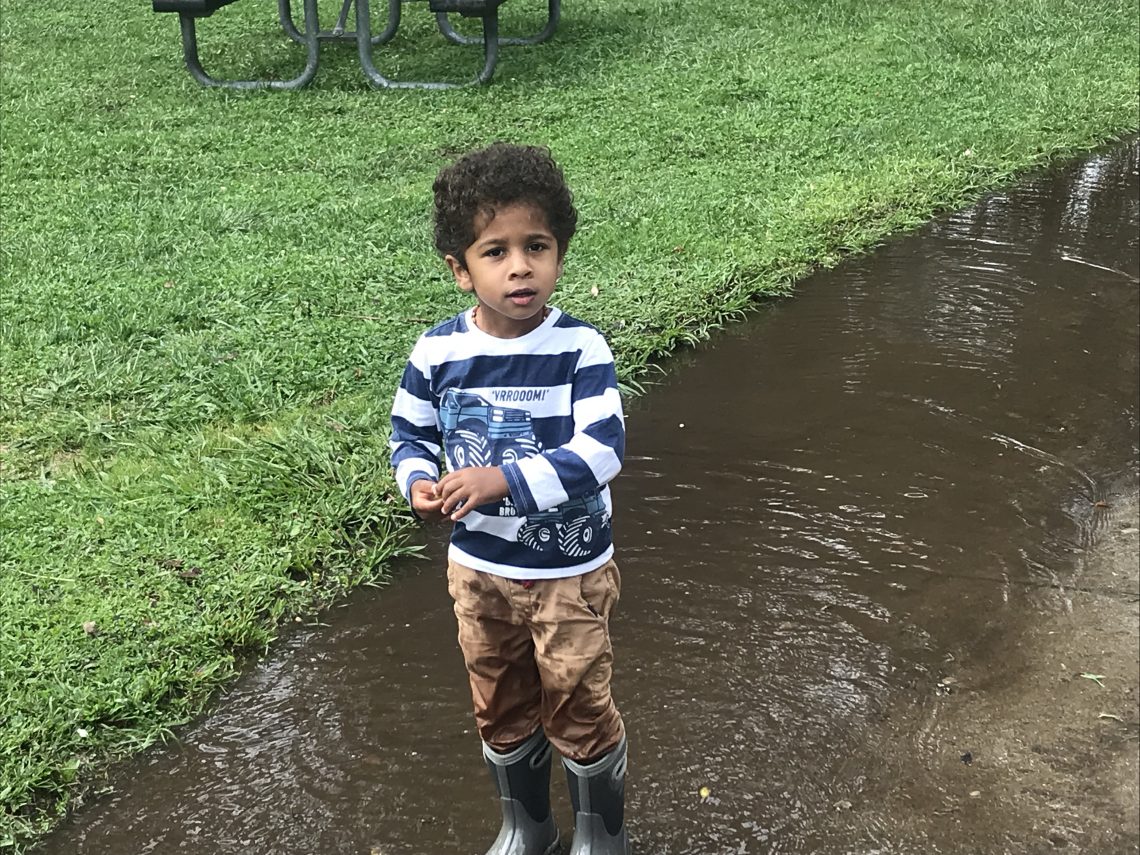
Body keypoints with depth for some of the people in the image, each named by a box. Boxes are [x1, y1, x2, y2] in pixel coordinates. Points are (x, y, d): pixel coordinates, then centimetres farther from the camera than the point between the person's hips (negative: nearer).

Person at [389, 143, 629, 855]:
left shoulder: (580, 349, -19)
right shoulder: (438, 352, -10)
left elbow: (602, 451, -27)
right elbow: (411, 432, 6)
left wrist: (503, 480, -35)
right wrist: (419, 484, -15)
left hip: (572, 573, -3)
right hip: (478, 570, 4)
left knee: (580, 712, 12)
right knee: (502, 710, 21)